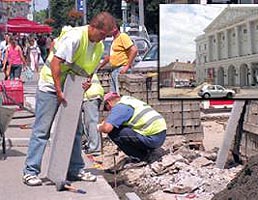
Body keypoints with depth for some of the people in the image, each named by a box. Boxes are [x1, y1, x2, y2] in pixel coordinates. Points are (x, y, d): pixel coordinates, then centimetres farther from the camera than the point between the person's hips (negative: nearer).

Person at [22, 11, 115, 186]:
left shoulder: (99, 47, 3)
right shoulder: (75, 37, -22)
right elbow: (55, 62, -26)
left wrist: (87, 82, -9)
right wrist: (59, 91, -27)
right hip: (51, 86, -8)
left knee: (75, 130, 10)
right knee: (42, 130, -6)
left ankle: (76, 169, 20)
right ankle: (30, 172, -1)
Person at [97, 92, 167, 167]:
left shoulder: (119, 106, -7)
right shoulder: (128, 99, 22)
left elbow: (107, 128, -18)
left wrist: (100, 128, 3)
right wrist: (105, 122, 42)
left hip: (152, 138, -10)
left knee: (113, 132, -7)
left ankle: (138, 157, -1)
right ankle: (146, 151, 16)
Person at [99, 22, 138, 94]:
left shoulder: (123, 36, -8)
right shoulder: (114, 40, 20)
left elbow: (134, 50, -20)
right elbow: (109, 57, 30)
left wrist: (127, 66, -22)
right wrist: (99, 66, 29)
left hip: (121, 70, -10)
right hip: (114, 70, 10)